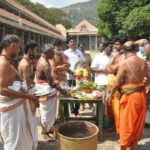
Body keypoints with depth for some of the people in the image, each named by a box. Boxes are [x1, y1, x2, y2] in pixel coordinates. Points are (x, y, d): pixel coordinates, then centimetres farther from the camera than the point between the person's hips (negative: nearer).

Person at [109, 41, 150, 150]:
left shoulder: (124, 64, -17)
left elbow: (117, 83, -16)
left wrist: (111, 94, 0)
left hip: (129, 96, -6)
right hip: (141, 95, 6)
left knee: (126, 123, 8)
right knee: (138, 122, 20)